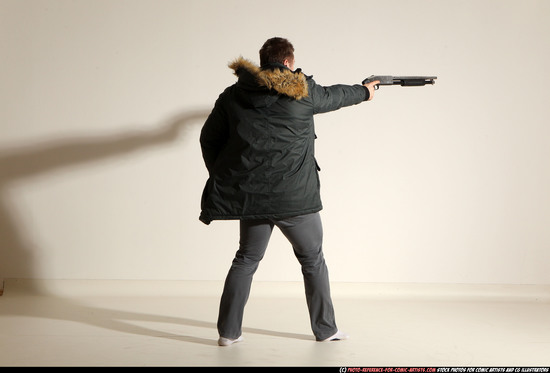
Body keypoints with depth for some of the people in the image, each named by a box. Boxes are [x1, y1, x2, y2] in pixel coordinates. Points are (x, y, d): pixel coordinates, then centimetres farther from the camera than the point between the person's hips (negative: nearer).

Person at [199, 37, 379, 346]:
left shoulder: (233, 95, 6)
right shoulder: (303, 92, -1)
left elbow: (209, 137, 8)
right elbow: (335, 96, 18)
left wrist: (223, 178, 18)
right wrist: (365, 91, 38)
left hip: (249, 195, 3)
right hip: (294, 198, -3)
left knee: (246, 259, 15)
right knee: (313, 260, 13)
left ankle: (228, 331, 12)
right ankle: (325, 329, 21)